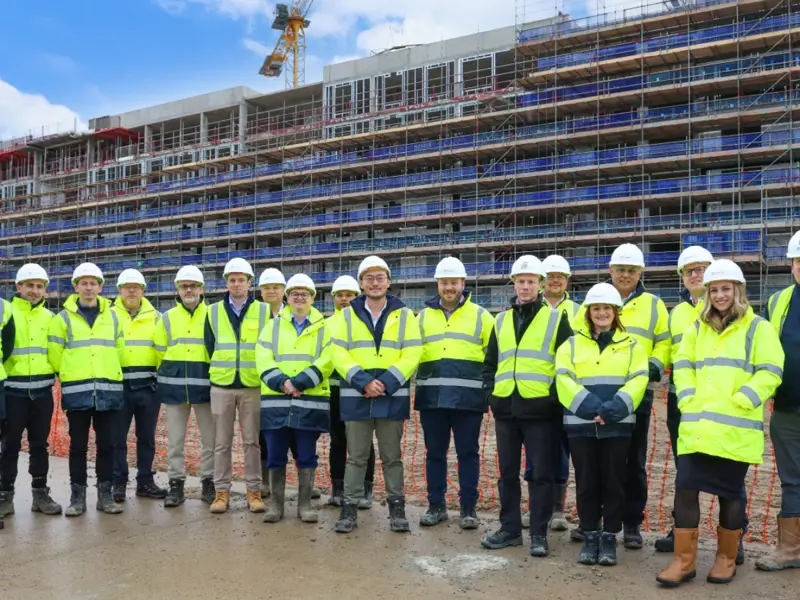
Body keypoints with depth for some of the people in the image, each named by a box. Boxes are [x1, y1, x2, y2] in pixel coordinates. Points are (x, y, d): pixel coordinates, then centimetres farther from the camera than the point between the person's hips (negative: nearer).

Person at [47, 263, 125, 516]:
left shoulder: (113, 316, 10)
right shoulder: (63, 318, 4)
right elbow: (54, 355, 5)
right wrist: (69, 376, 9)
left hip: (108, 390, 2)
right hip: (76, 391, -2)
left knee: (107, 444, 5)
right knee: (78, 445, 4)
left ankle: (105, 494, 15)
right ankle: (77, 496, 13)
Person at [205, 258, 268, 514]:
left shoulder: (264, 311, 3)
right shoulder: (213, 312, 7)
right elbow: (209, 348, 11)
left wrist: (263, 376, 3)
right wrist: (221, 372, 8)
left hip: (253, 386, -1)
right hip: (221, 386, 1)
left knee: (252, 441, 3)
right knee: (222, 442, 5)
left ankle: (254, 491, 12)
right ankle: (221, 491, 13)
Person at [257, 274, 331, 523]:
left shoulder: (324, 329, 9)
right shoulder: (273, 326, 12)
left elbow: (326, 362, -5)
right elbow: (263, 360, 1)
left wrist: (298, 383, -17)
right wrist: (282, 383, -15)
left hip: (311, 402, -1)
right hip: (275, 401, 1)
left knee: (307, 456, 5)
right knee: (276, 456, 5)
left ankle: (305, 504, 15)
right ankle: (276, 504, 16)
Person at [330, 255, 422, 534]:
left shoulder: (405, 315, 5)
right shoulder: (346, 315, 6)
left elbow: (411, 355, -3)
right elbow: (339, 354, -2)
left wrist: (386, 383, -15)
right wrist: (363, 382, -15)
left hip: (393, 397, 0)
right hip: (355, 396, 0)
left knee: (392, 456, 9)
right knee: (356, 456, 6)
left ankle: (397, 507, 19)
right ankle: (350, 507, 15)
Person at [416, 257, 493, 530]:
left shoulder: (480, 316, 5)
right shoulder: (423, 316, 12)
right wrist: (416, 384, 7)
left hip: (468, 397, -2)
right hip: (431, 397, 2)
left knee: (468, 453, 3)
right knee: (435, 453, 8)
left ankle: (468, 507, 13)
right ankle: (436, 505, 19)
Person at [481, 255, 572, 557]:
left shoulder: (556, 318, 3)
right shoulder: (501, 320, 14)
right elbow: (490, 362, 20)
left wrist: (556, 394, -7)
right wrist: (491, 391, 7)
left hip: (541, 409, -4)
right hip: (506, 409, 4)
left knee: (541, 473, 1)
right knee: (507, 473, 11)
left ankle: (539, 534, 11)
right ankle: (510, 529, 22)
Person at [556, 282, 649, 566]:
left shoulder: (631, 345, 8)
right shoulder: (572, 344, 8)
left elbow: (638, 381, -3)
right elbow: (564, 381, -4)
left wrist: (613, 408, -19)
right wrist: (591, 407, -19)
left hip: (617, 425, 0)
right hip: (581, 424, 0)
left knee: (613, 482, 5)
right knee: (586, 482, 6)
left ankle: (609, 537, 17)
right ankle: (590, 536, 19)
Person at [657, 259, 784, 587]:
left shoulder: (758, 328, 1)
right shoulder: (697, 328, 16)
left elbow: (770, 374, -7)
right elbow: (682, 366, 15)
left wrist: (736, 403, -15)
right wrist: (688, 401, -1)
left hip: (736, 429, -3)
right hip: (696, 426, 4)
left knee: (730, 492, 7)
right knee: (685, 488, -3)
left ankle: (727, 558, 25)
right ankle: (684, 560, 7)